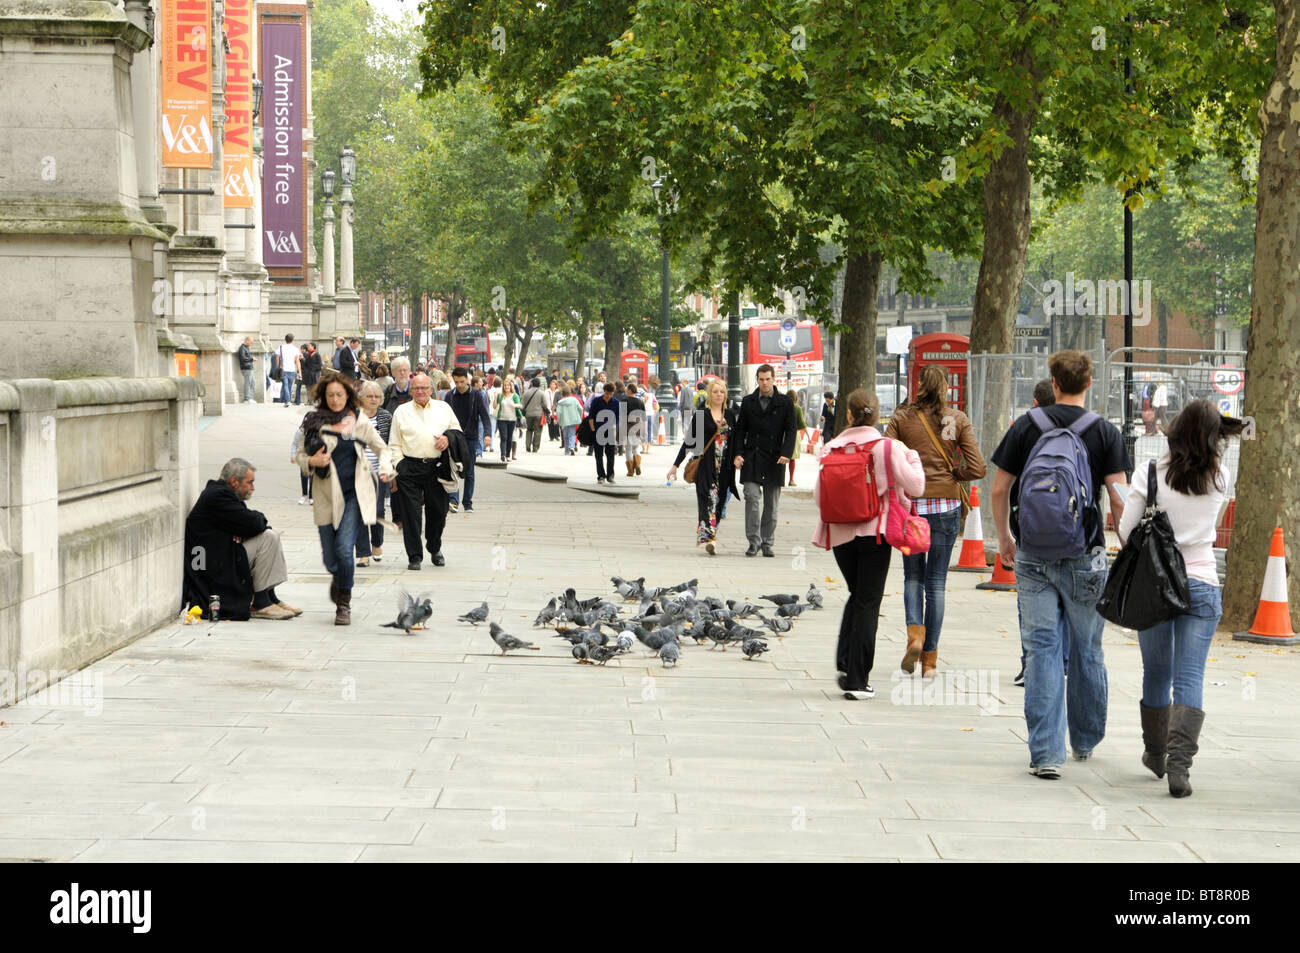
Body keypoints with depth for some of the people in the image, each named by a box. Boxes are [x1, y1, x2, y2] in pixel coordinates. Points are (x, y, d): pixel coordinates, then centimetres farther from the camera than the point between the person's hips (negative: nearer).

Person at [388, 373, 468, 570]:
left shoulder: (444, 408, 12)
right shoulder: (402, 412, 8)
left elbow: (457, 430, 18)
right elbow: (394, 445, 7)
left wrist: (448, 438, -5)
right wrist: (397, 469, -3)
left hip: (437, 469, 1)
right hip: (410, 468, -1)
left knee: (438, 511, 7)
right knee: (411, 513, -4)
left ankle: (435, 548, 30)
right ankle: (414, 556, 3)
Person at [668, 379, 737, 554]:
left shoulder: (730, 415, 11)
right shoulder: (701, 414, 0)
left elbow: (735, 440, 16)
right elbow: (689, 441, 1)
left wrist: (736, 459, 4)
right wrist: (676, 464, 0)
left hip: (724, 467, 4)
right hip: (706, 465, -4)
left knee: (719, 500, 3)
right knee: (708, 498, -15)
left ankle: (706, 538, 12)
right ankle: (707, 537, -26)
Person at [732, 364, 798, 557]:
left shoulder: (785, 403, 5)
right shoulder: (748, 402, 9)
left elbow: (790, 430, 2)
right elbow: (740, 429, 11)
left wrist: (786, 454, -12)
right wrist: (738, 453, -1)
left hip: (774, 460, 0)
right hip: (751, 458, 0)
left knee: (771, 504, 4)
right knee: (752, 498, -12)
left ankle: (767, 543, 13)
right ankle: (754, 541, -4)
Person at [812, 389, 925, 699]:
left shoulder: (830, 450, -2)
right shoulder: (889, 448, -9)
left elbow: (818, 495, 1)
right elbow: (915, 486, -7)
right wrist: (913, 459, 10)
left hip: (840, 533, 3)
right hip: (875, 532, -3)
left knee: (857, 595, 21)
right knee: (868, 601, 3)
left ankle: (845, 664, 8)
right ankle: (857, 680, 1)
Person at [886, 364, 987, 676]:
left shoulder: (901, 418, -1)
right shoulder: (957, 419, 0)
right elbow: (976, 469, -6)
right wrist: (950, 474, 11)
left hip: (911, 506, 0)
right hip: (947, 506, 0)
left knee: (913, 576, 15)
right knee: (936, 580, 7)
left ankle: (915, 633, -11)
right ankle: (929, 658, 8)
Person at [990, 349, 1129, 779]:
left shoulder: (1027, 426, 0)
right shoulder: (1104, 432, -4)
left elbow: (999, 489, 2)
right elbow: (1119, 499, -8)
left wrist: (1004, 537, 17)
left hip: (1032, 555, 0)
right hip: (1085, 557, 0)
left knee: (1041, 650, 0)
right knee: (1087, 650, 14)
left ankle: (1045, 753, -7)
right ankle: (1085, 740, 29)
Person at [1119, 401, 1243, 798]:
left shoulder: (1150, 475, -8)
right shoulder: (1220, 480, -2)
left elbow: (1126, 531, -3)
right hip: (1201, 584, 0)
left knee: (1156, 674, 15)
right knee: (1189, 679, -4)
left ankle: (1155, 753, 30)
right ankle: (1179, 762, -20)